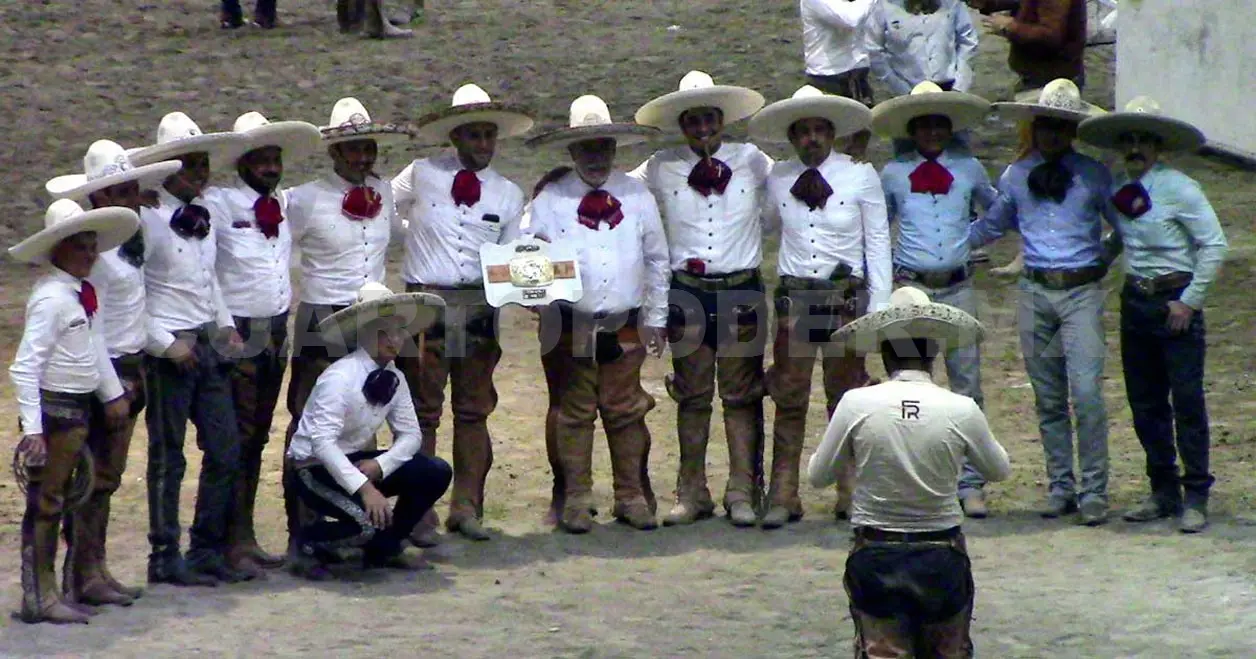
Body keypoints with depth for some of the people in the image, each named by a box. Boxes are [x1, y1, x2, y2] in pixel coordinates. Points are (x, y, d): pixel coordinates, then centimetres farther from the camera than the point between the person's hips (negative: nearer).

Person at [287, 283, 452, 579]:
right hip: (316, 468, -8)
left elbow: (410, 435, 2)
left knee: (436, 474, -7)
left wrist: (379, 465, -19)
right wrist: (364, 487, -38)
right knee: (369, 520, -32)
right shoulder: (340, 377, -23)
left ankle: (384, 548, 10)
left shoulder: (393, 378, 0)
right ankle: (311, 539, 0)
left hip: (359, 462, 8)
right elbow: (322, 442, -31)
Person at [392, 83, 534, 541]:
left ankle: (467, 508, 13)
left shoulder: (508, 194, 9)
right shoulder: (421, 176, 2)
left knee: (474, 410, 7)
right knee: (422, 411, 0)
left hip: (479, 308, 3)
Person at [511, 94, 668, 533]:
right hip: (568, 327, -2)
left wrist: (655, 319, 12)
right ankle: (574, 500, 10)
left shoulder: (637, 196, 8)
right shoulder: (550, 197, 1)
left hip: (624, 327, 2)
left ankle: (633, 497, 13)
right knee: (572, 414, 2)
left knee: (626, 413, 5)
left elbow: (657, 260, 14)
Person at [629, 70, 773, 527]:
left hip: (741, 292, -1)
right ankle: (692, 495, 13)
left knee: (742, 395, 2)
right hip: (687, 294, 1)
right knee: (692, 397, 6)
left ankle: (743, 493, 6)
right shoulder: (662, 169, 5)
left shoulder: (752, 162, 5)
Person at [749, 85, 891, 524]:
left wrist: (879, 307, -2)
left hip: (846, 295, -1)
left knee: (847, 397, 5)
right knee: (789, 399, 0)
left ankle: (852, 495, 14)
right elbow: (763, 226, 26)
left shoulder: (861, 176, 1)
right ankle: (783, 497, 3)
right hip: (793, 297, 1)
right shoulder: (777, 179, 7)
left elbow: (877, 242, 2)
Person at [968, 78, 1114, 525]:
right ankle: (1060, 488, 14)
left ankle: (1094, 492, -7)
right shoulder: (1015, 177, 12)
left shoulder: (1094, 175, 5)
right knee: (1048, 400, 6)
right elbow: (989, 227, 26)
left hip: (1082, 292, -3)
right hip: (1035, 292, 3)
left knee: (1086, 393, -13)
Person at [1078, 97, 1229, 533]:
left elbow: (1215, 245, -11)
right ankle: (1163, 493, 18)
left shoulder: (1179, 189, -11)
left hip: (1176, 303, -6)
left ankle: (1195, 499, -1)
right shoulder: (1116, 190, 7)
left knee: (1187, 400, -6)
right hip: (1136, 299, 6)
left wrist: (1190, 301, -13)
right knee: (1144, 403, 9)